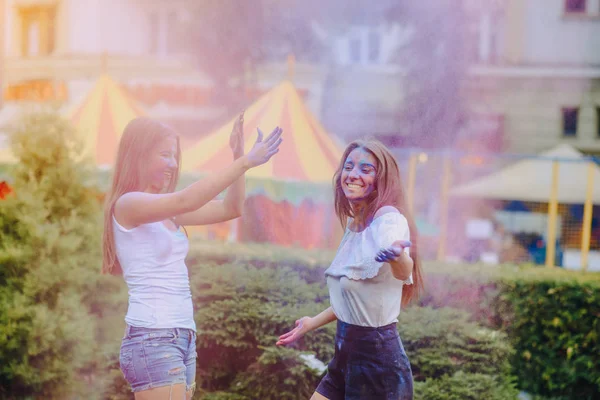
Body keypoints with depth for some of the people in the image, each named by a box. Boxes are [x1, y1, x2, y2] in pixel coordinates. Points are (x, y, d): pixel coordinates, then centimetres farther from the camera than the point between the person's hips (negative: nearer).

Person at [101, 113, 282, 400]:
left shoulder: (168, 212, 16)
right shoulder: (127, 204, -9)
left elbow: (231, 208, 14)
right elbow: (186, 200, -25)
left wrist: (238, 156, 1)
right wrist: (245, 161, -25)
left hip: (182, 336, 9)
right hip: (152, 338, -9)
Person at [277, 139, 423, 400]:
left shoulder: (389, 219, -17)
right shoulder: (352, 225, 8)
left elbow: (404, 273, -39)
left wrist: (397, 256, -61)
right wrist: (313, 323, 31)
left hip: (378, 361, -8)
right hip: (345, 356, 8)